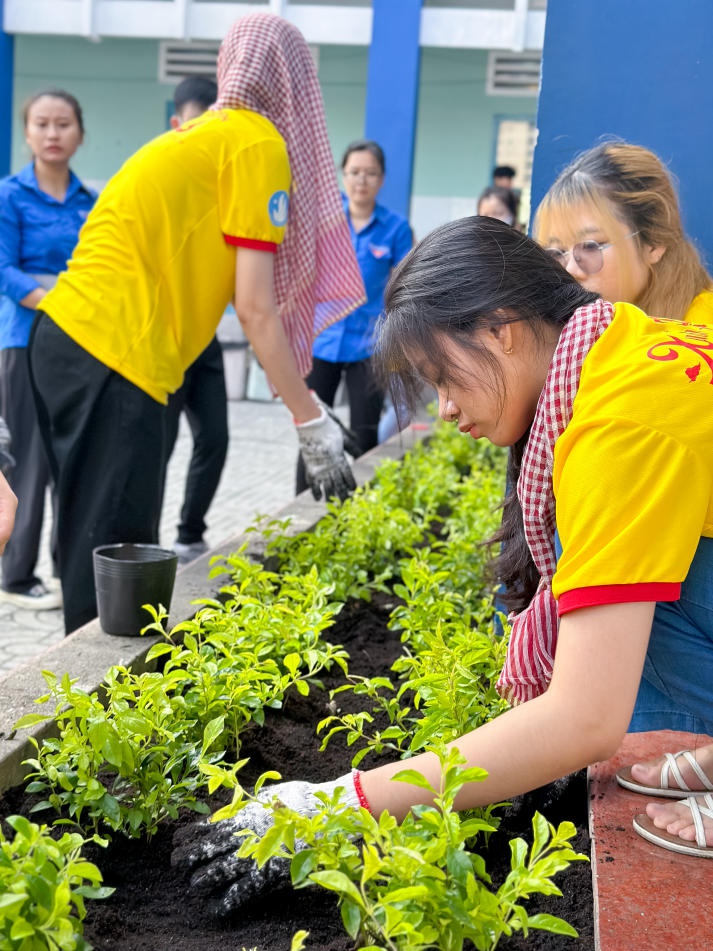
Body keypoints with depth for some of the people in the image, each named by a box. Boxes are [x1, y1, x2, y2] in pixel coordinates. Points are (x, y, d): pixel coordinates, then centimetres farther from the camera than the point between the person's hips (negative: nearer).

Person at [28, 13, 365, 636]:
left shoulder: (197, 138, 23)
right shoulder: (259, 142, -2)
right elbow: (256, 308, -8)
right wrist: (312, 423, -2)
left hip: (65, 339, 9)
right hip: (113, 359, -9)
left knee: (101, 548, 15)